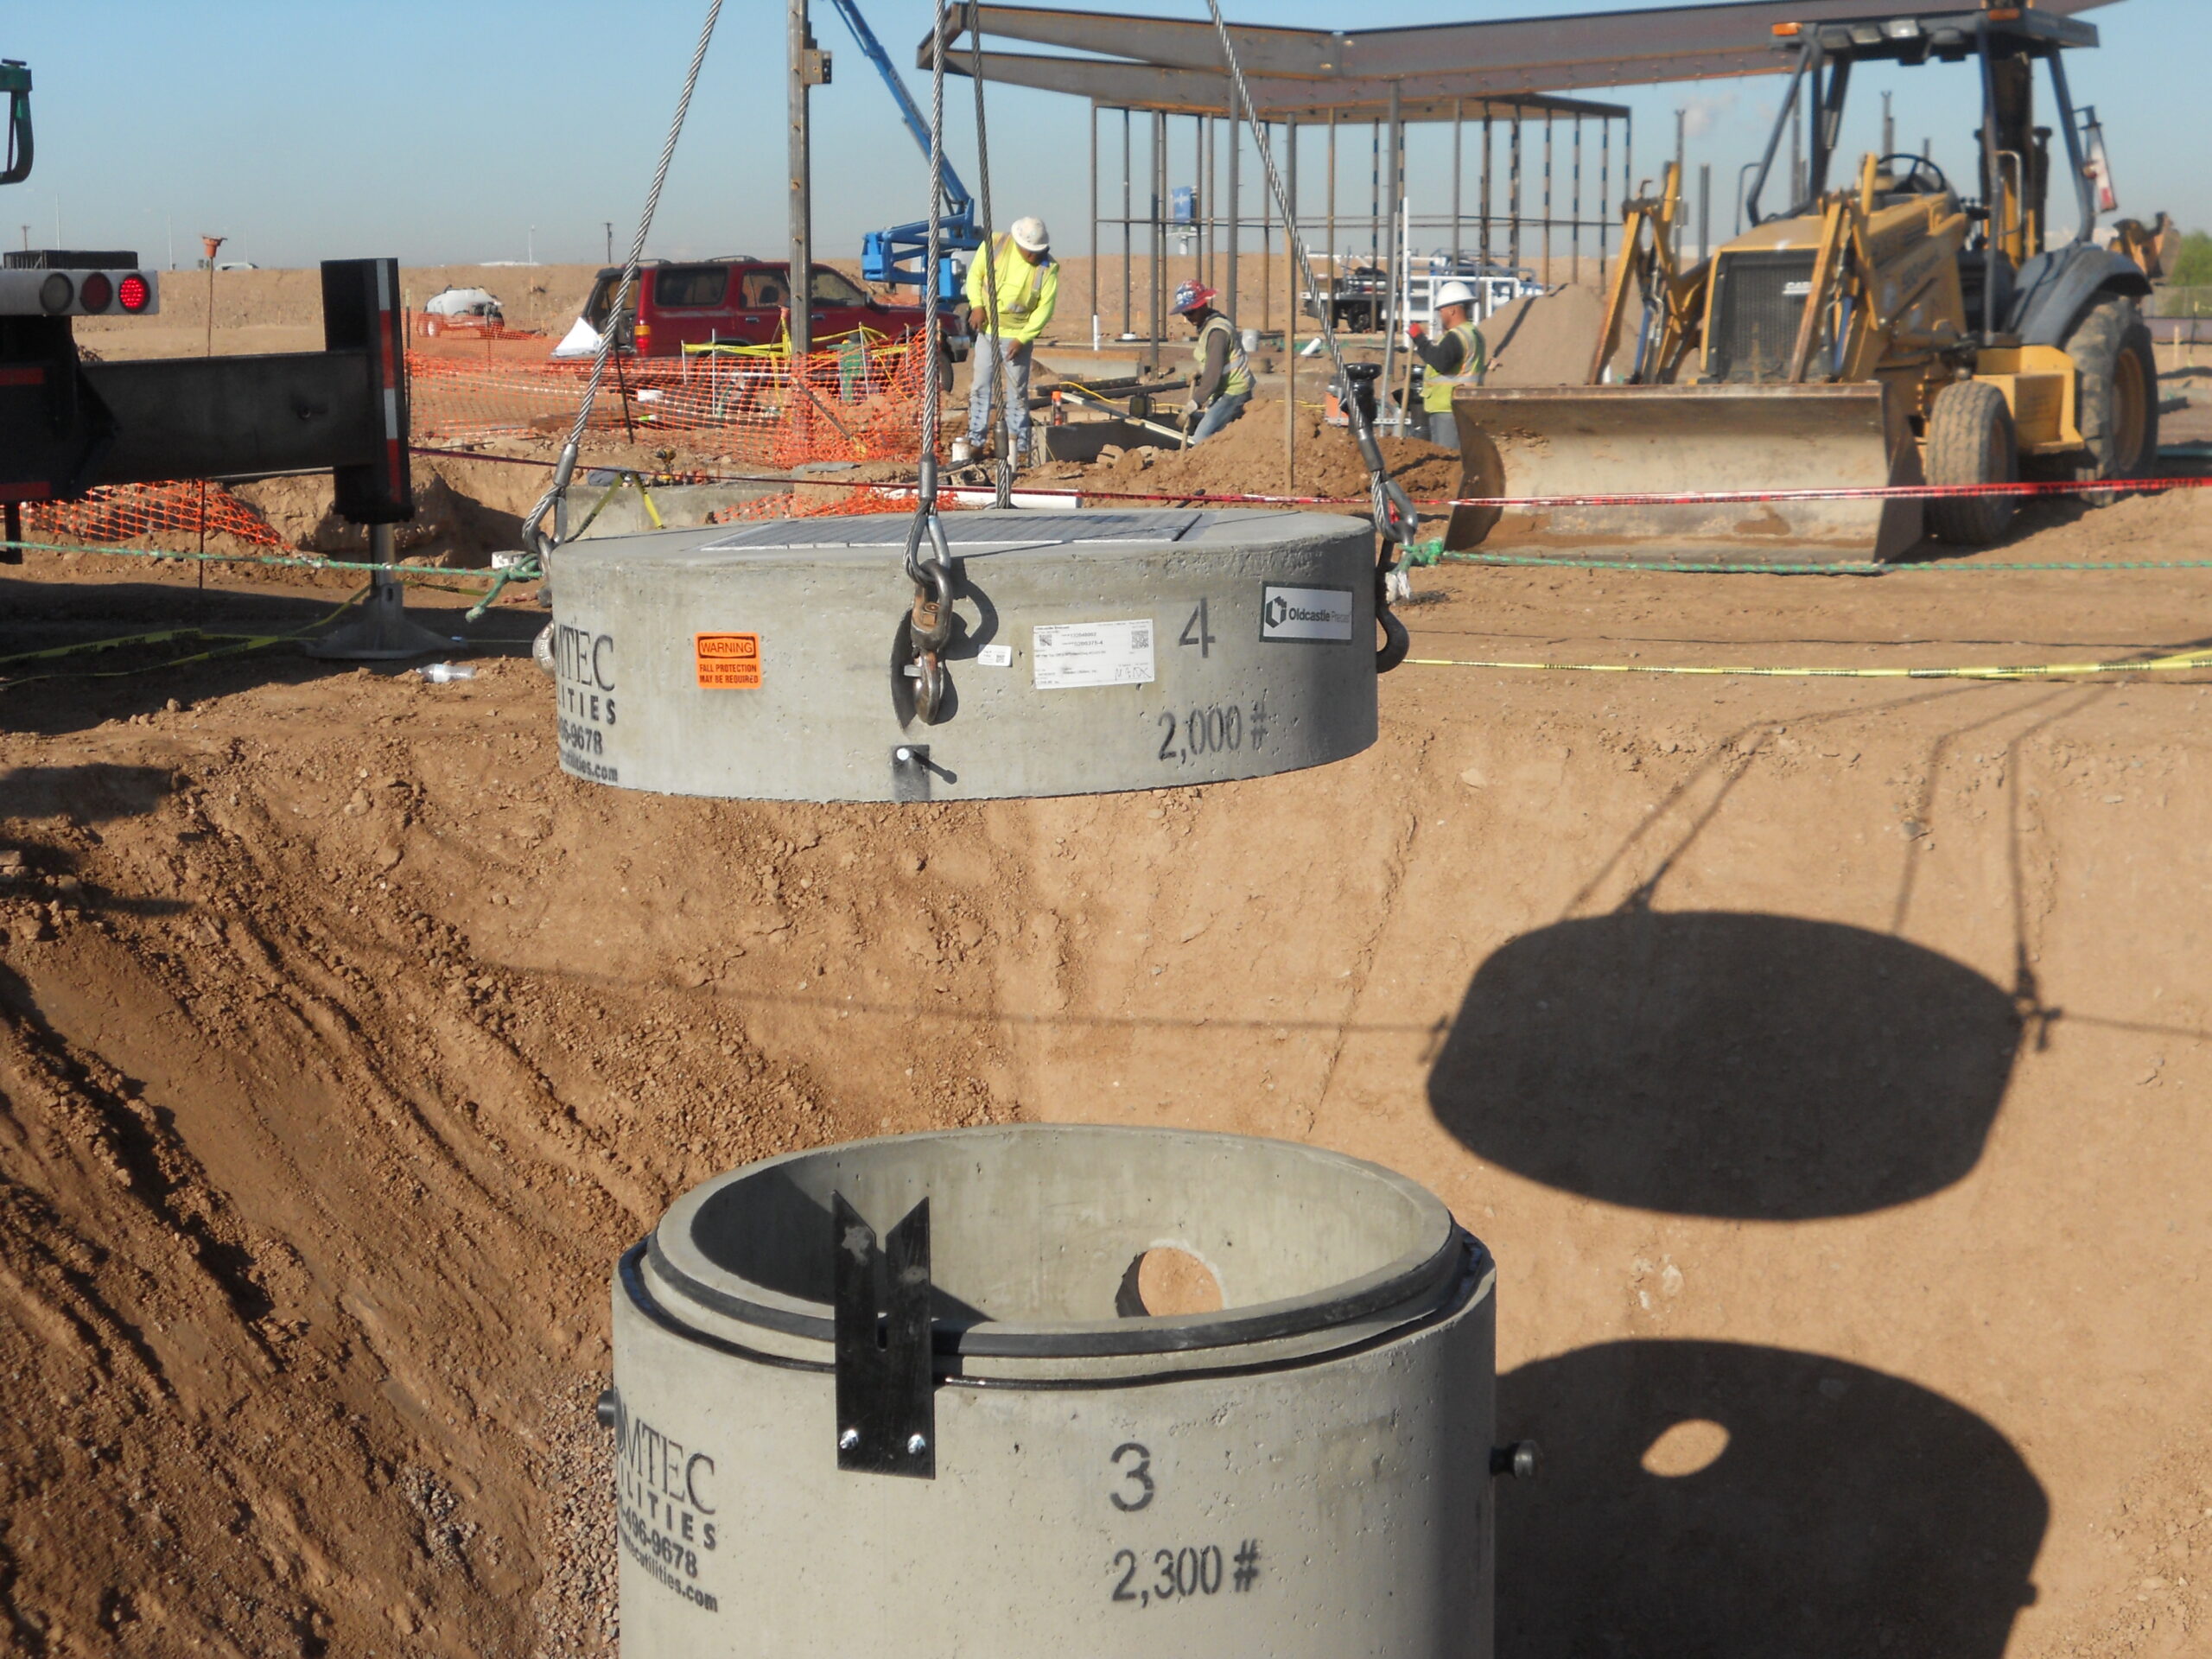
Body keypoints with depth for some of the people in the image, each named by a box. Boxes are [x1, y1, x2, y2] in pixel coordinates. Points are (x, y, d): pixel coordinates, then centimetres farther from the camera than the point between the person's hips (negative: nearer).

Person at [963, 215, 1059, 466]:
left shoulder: (1047, 268, -11)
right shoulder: (995, 245, -6)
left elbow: (1045, 307, -9)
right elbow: (975, 274, 5)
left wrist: (1022, 338, -15)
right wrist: (977, 305, -10)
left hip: (1017, 335, -2)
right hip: (987, 330, 2)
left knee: (1017, 390, 1)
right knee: (981, 385, 2)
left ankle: (1019, 445, 8)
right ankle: (975, 441, 7)